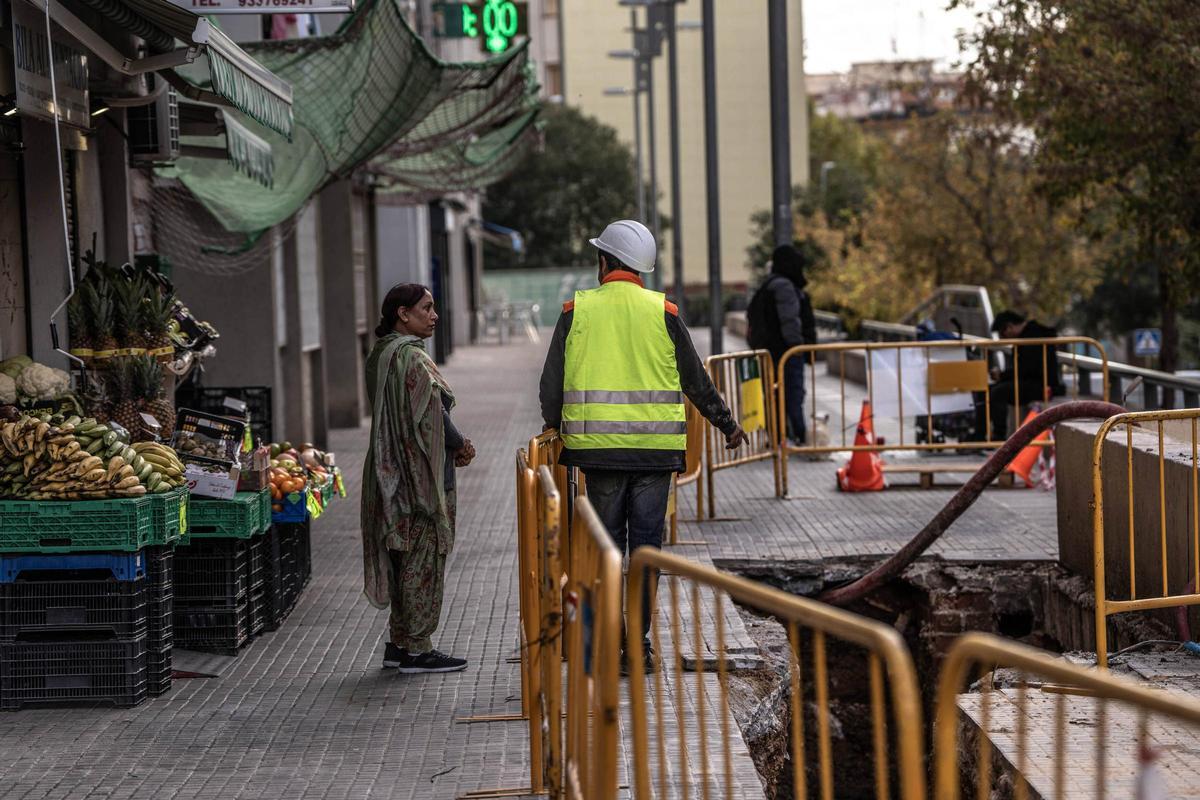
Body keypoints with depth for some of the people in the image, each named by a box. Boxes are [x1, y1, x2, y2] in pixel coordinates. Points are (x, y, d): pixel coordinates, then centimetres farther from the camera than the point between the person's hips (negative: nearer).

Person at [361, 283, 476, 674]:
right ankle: (417, 649, 0)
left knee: (405, 556, 14)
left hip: (394, 470, 10)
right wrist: (460, 445, -3)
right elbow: (430, 414, -21)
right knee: (424, 557, -4)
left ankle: (399, 643, 20)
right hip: (421, 473, -10)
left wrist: (453, 445, 9)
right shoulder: (410, 357, -17)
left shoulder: (381, 355, 13)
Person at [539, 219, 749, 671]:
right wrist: (727, 424, 20)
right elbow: (695, 380, 6)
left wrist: (554, 427, 22)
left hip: (598, 447, 0)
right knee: (646, 544, 5)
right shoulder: (662, 312, 0)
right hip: (655, 448, 0)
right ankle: (639, 642, 4)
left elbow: (552, 381, 3)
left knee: (607, 543, 10)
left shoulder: (577, 311, 0)